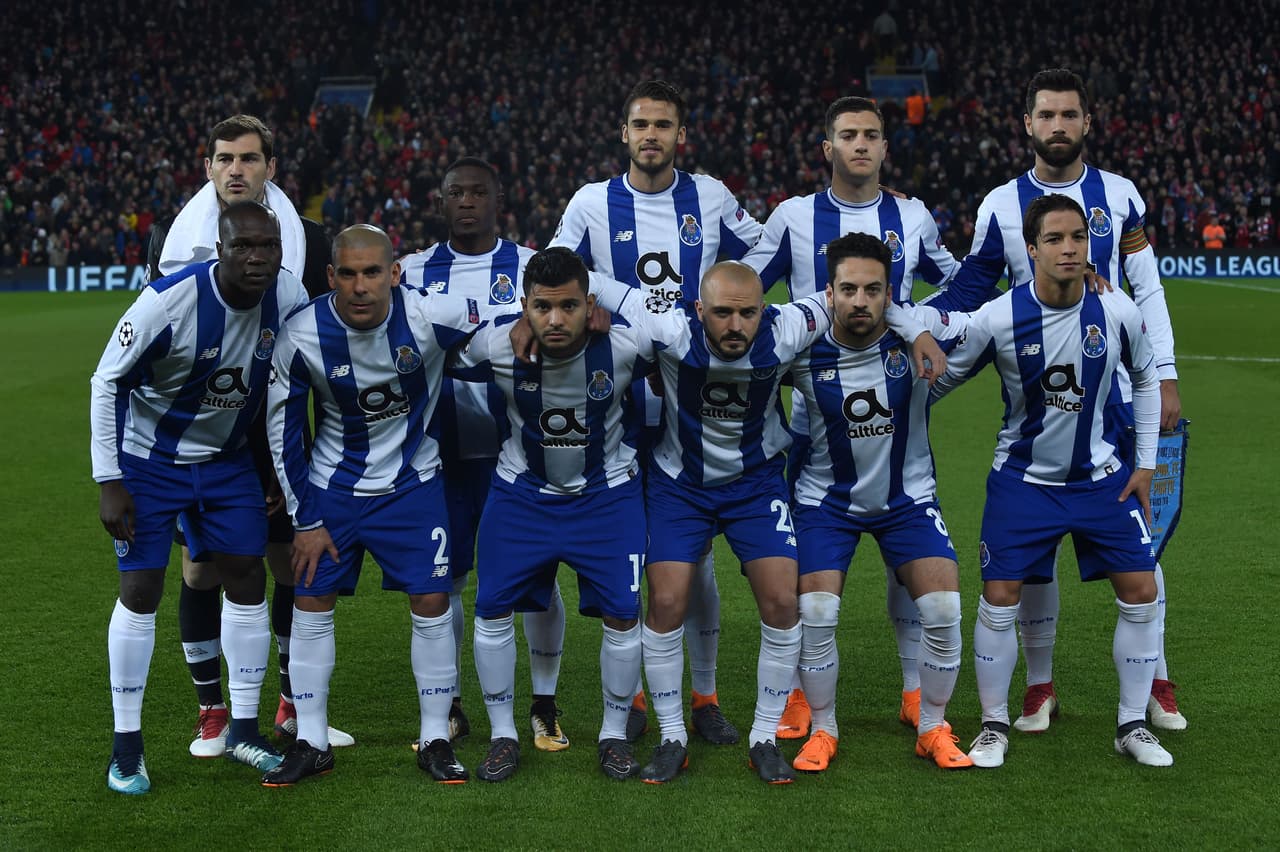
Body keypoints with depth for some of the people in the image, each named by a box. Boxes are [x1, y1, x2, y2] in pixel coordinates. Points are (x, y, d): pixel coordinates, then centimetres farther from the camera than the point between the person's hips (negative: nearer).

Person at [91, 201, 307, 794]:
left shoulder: (289, 298, -14)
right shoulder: (169, 301, -29)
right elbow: (107, 382, -18)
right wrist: (110, 483, -18)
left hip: (225, 459, 5)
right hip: (148, 457, -4)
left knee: (247, 578, 2)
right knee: (141, 589, -4)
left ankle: (244, 729, 16)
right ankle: (126, 745, 7)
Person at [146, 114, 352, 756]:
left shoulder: (305, 240, 1)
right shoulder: (172, 238, 3)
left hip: (275, 431, 0)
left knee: (293, 565, 4)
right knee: (200, 570, 3)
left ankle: (295, 705, 19)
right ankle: (211, 712, 16)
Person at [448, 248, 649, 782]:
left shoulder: (626, 344, -25)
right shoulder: (496, 346, -22)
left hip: (607, 492, -1)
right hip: (522, 491, 1)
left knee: (622, 614, -5)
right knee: (493, 608, -2)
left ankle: (614, 734, 17)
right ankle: (502, 735, 15)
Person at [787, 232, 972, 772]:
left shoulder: (920, 329, -19)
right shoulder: (801, 347, -18)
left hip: (908, 495, 1)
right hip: (826, 498, 0)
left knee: (943, 610, -11)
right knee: (815, 613, -13)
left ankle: (933, 730, 11)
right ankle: (823, 731, 10)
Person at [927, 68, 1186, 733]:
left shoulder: (1119, 195, 4)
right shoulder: (1001, 205, 2)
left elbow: (1147, 291, 7)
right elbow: (967, 292, 5)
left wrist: (1165, 377, 2)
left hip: (1114, 389, 0)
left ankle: (1156, 681, 17)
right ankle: (1039, 686, 15)